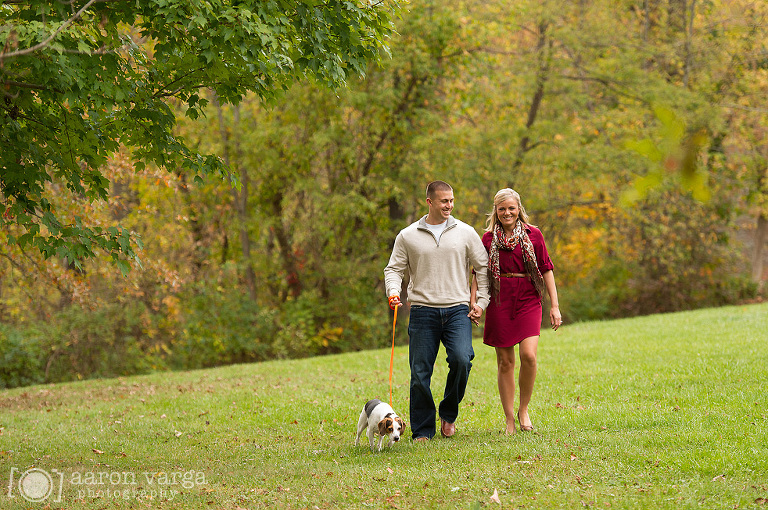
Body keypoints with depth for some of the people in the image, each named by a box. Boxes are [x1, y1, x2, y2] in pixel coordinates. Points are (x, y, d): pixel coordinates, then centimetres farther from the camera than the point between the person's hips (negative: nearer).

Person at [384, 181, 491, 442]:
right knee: (420, 373, -2)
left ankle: (448, 413, 4)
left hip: (458, 310, 0)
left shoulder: (465, 233, 8)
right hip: (423, 311, 0)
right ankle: (422, 430, 10)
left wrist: (481, 301, 7)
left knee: (461, 359, -20)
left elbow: (483, 267, 14)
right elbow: (394, 269, 9)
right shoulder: (408, 236, 6)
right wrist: (393, 292, -11)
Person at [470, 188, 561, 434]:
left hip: (528, 300, -1)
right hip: (499, 302, 1)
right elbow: (478, 273, 11)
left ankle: (524, 409, 5)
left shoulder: (533, 235, 5)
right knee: (505, 361, 1)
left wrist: (554, 305, 2)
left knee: (528, 355, -16)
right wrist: (473, 303, -2)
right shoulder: (489, 238, 7)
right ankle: (509, 421, 10)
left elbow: (546, 270, 6)